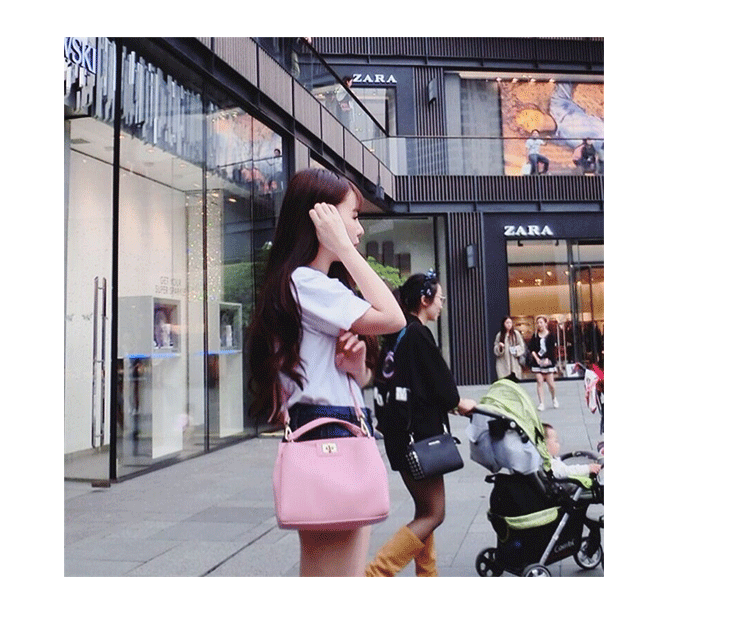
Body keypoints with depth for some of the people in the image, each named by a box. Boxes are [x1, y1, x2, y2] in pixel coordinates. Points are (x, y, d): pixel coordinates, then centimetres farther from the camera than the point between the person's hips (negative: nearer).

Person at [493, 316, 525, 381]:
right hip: (503, 363, -1)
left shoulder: (516, 333, 6)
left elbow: (522, 346, 7)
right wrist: (499, 346, -13)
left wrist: (516, 349, -11)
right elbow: (495, 348, 8)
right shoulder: (499, 335, 5)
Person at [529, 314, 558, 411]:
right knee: (539, 382, -3)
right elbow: (531, 348, 3)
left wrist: (547, 359, -13)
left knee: (550, 383, -2)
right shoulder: (535, 336, 8)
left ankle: (554, 399, 25)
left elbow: (552, 349, -5)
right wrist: (536, 358, -8)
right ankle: (541, 403, 0)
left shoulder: (551, 335, 1)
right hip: (537, 362, 2)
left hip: (549, 361, -2)